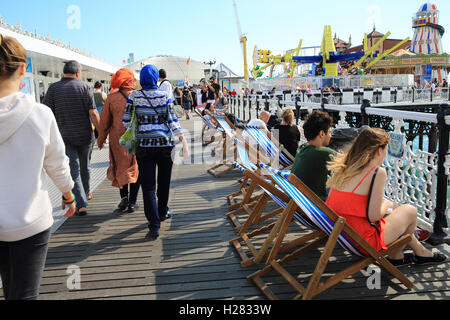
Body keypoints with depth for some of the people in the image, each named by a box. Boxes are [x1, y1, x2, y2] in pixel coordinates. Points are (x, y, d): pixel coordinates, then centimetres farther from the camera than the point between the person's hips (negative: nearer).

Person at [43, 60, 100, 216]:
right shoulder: (85, 87, -4)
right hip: (85, 136, 1)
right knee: (85, 166, 20)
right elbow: (93, 113, -11)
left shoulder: (53, 88, -1)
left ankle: (81, 204, -8)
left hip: (65, 137, 0)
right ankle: (86, 193, 39)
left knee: (73, 169, 1)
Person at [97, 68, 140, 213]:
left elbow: (104, 122, 2)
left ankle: (124, 196, 1)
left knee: (120, 168, 17)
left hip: (118, 139, 0)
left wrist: (101, 139, 14)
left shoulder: (112, 98, -3)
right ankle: (132, 202, 12)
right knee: (135, 169, 10)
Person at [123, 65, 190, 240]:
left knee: (148, 186, 1)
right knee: (164, 181, 19)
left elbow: (126, 121, 0)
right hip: (165, 143, 0)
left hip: (144, 145, 0)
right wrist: (184, 142, -9)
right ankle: (162, 213, 36)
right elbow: (173, 121, -8)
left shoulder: (134, 96, 0)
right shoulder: (164, 95, -2)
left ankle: (154, 225, -6)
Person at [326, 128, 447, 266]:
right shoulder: (378, 172, -17)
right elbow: (373, 216, -19)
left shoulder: (345, 167, 4)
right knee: (410, 211, 13)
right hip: (364, 241, -7)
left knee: (392, 206, 27)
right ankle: (395, 256, 34)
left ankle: (420, 250, 43)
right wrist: (386, 206, 3)